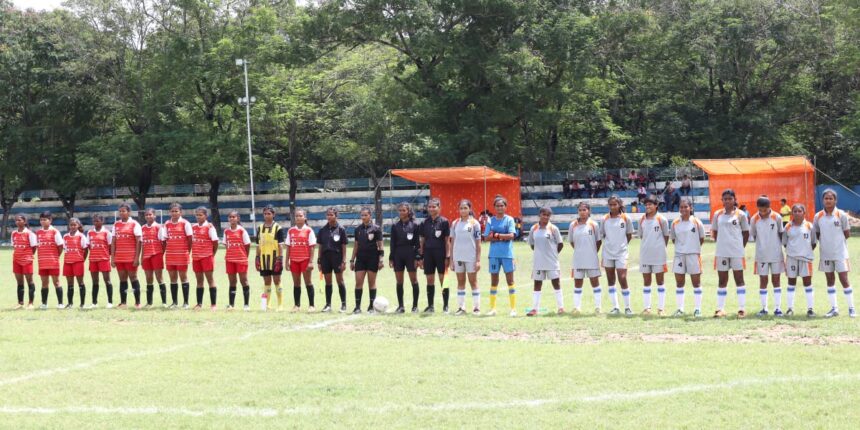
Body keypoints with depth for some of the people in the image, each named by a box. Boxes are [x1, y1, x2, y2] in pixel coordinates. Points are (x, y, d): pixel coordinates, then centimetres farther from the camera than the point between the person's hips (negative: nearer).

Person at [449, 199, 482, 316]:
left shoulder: (474, 223, -2)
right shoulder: (455, 223, 7)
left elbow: (478, 243, -2)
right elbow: (452, 242, 10)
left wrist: (478, 260, -7)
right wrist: (451, 260, 6)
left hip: (471, 258, -3)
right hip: (458, 257, 3)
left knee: (473, 281, 3)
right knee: (460, 282, 7)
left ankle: (476, 307, 8)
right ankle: (461, 307, 12)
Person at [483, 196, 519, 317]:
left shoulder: (509, 220, 0)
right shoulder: (491, 221, 8)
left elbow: (511, 235, -12)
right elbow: (486, 238, 1)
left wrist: (496, 235, -11)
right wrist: (501, 238, -12)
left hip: (507, 254, -3)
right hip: (494, 254, 3)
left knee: (510, 280, 0)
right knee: (494, 281, 7)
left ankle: (513, 308, 3)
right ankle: (492, 308, 14)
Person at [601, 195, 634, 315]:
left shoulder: (625, 218, -2)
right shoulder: (605, 219, 3)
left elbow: (629, 235, 6)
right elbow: (603, 234, 12)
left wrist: (621, 244, 6)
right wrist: (611, 243, 6)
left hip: (621, 253, -3)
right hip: (607, 253, 3)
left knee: (623, 280, -9)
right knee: (611, 281, 6)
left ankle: (627, 307, 1)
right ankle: (615, 307, 13)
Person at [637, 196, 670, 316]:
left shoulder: (661, 219, -7)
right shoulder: (642, 220, 5)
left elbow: (666, 236, 1)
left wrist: (661, 247, 2)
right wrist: (647, 245, 8)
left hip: (658, 255, -4)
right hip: (645, 255, 4)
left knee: (660, 281, 3)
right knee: (646, 282, 8)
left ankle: (661, 308, 6)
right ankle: (646, 307, 13)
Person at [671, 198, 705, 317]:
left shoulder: (696, 222, -5)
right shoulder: (675, 223, 3)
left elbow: (702, 238, 3)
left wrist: (694, 248, 6)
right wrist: (681, 247, 6)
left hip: (693, 255, -3)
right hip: (679, 255, 3)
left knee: (696, 282, 2)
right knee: (679, 282, 4)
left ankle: (698, 309, 7)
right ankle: (680, 308, 11)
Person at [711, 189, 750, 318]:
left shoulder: (740, 215, 0)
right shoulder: (718, 214, 6)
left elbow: (746, 233, 5)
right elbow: (714, 232, 14)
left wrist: (741, 246, 1)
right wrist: (721, 243, 5)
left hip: (737, 252, -3)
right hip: (721, 253, 3)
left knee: (739, 279, 2)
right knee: (722, 281, 7)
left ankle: (742, 308, 4)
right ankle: (720, 309, 12)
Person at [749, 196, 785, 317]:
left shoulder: (776, 218, -8)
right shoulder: (754, 219, -6)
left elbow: (781, 234, 3)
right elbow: (753, 236, 5)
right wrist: (762, 244, 1)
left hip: (776, 254, -1)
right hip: (761, 255, 1)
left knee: (776, 280, 3)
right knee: (763, 281, 4)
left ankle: (777, 308, 7)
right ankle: (764, 308, 11)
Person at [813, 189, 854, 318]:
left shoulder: (841, 215, -7)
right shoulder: (818, 216, 1)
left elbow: (847, 233, -3)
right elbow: (817, 234, 8)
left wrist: (836, 239, -1)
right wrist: (826, 241, -3)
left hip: (840, 253, -3)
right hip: (825, 253, 4)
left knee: (844, 279, -4)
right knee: (830, 280, 9)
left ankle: (851, 308, 2)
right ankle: (834, 308, 16)